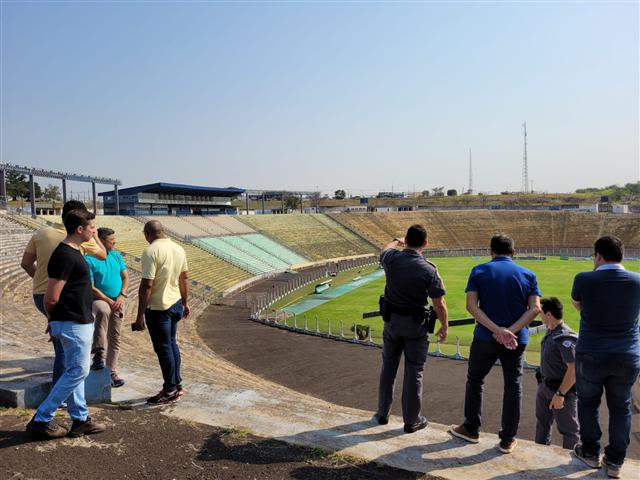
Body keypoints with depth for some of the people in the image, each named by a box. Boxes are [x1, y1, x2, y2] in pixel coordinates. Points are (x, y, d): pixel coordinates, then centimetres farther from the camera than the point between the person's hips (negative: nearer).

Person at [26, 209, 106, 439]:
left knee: (74, 371, 14)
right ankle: (41, 419, 8)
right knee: (78, 371, -2)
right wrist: (53, 318, -1)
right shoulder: (65, 256, -21)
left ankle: (80, 419, 23)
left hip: (79, 322, 10)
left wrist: (54, 319, 16)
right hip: (74, 324, -10)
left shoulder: (72, 252, 10)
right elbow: (51, 298, -21)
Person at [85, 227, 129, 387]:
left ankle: (112, 372, 20)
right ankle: (98, 355, -32)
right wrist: (109, 301, -15)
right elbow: (91, 288, -14)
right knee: (103, 311, -40)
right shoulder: (89, 259, -12)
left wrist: (121, 296, -8)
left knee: (115, 338, 7)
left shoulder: (116, 256, 5)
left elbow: (125, 277, 7)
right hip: (99, 300, -5)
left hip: (118, 302, 6)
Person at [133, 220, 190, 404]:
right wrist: (185, 302, 22)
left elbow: (147, 285, -21)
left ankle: (171, 391, 14)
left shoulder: (151, 251, -19)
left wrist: (140, 315, -17)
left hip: (158, 307, -7)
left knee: (163, 348, 4)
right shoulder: (179, 249, 4)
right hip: (176, 304, 8)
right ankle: (177, 384, 28)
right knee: (171, 343, 19)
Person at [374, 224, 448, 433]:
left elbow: (385, 251, 17)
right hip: (416, 324, -3)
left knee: (388, 367, 17)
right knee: (414, 372, 8)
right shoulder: (429, 270, -18)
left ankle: (383, 413, 30)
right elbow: (439, 304, -12)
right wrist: (445, 326, 4)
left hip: (391, 320, 3)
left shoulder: (392, 258, -10)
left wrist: (396, 242, 38)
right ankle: (411, 420, 19)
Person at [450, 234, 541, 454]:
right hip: (516, 341, 2)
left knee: (475, 380, 16)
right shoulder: (528, 275, 1)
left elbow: (471, 305, -14)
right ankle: (508, 440, 18)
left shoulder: (479, 271, -4)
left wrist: (497, 330, -19)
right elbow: (535, 308, -9)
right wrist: (511, 331, -17)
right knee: (513, 386, 12)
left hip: (485, 338, -1)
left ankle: (471, 429, 26)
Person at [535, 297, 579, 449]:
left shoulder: (565, 338, -26)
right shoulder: (550, 332, 1)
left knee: (569, 429, 9)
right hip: (545, 386, 9)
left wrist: (560, 394, -24)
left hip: (563, 389, -9)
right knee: (542, 422, 23)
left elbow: (574, 369, -27)